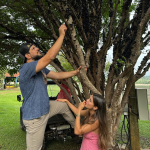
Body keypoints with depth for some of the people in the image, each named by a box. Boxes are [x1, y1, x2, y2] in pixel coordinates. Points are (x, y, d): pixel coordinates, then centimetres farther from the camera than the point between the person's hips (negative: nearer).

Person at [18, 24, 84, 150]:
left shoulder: (41, 69, 5)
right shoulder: (26, 68, -26)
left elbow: (58, 75, 11)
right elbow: (50, 57, -36)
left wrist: (76, 72, 7)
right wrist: (62, 35, -27)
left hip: (45, 108, 10)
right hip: (35, 117, -9)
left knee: (64, 106, 26)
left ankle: (76, 125, 51)